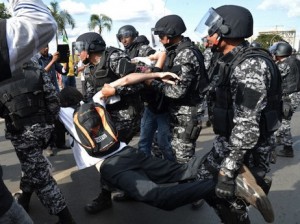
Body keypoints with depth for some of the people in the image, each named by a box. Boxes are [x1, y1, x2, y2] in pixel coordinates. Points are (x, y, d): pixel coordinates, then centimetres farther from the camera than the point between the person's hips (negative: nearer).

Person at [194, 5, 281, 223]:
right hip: (226, 142, 9)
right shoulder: (230, 61, 7)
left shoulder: (250, 66, -24)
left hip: (247, 151, -9)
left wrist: (228, 170, -27)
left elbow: (247, 125, -28)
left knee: (231, 201, 5)